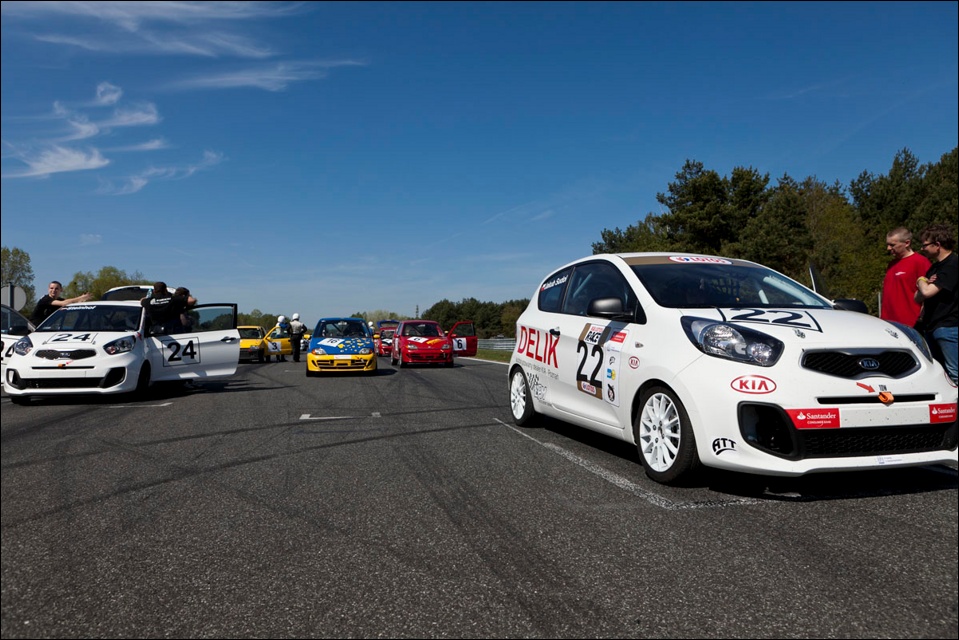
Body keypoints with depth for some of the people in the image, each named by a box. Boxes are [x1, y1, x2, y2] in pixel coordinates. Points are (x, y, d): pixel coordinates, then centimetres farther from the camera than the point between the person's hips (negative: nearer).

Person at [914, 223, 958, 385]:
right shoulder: (935, 266, 17)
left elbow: (927, 292, -22)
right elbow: (918, 298, 17)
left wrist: (921, 281, 0)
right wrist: (925, 283, -4)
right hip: (931, 326, 10)